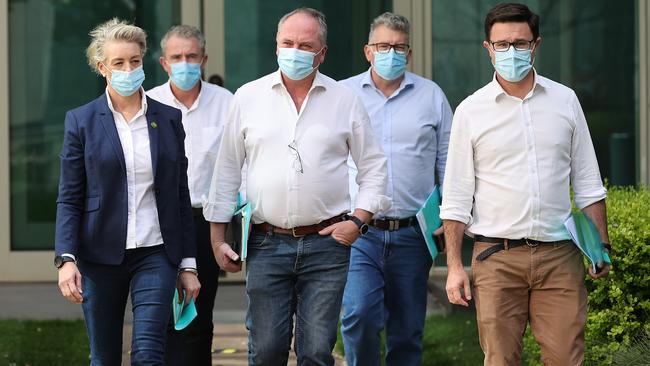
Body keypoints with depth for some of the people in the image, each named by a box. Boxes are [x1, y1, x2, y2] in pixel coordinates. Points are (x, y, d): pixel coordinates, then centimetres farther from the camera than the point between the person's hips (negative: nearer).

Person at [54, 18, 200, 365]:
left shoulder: (168, 119, 7)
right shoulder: (81, 121, 2)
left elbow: (180, 197, 10)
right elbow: (69, 199, 0)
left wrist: (187, 265, 8)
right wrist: (66, 259, -12)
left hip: (155, 255, 1)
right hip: (101, 256, 0)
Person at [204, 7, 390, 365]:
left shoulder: (345, 100, 5)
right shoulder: (248, 97, 6)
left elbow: (373, 168, 10)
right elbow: (227, 170, 10)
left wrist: (358, 220, -3)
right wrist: (217, 236, 7)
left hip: (326, 244, 0)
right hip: (267, 243, 1)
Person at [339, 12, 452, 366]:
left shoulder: (431, 96, 10)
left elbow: (448, 162, 12)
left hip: (412, 233, 2)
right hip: (358, 232, -2)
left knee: (407, 330, 6)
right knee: (359, 317, -18)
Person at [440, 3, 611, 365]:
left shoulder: (565, 101, 9)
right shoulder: (471, 111, 3)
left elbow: (588, 184, 13)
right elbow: (456, 198, 4)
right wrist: (454, 266, -1)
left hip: (559, 254, 1)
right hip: (497, 256, -1)